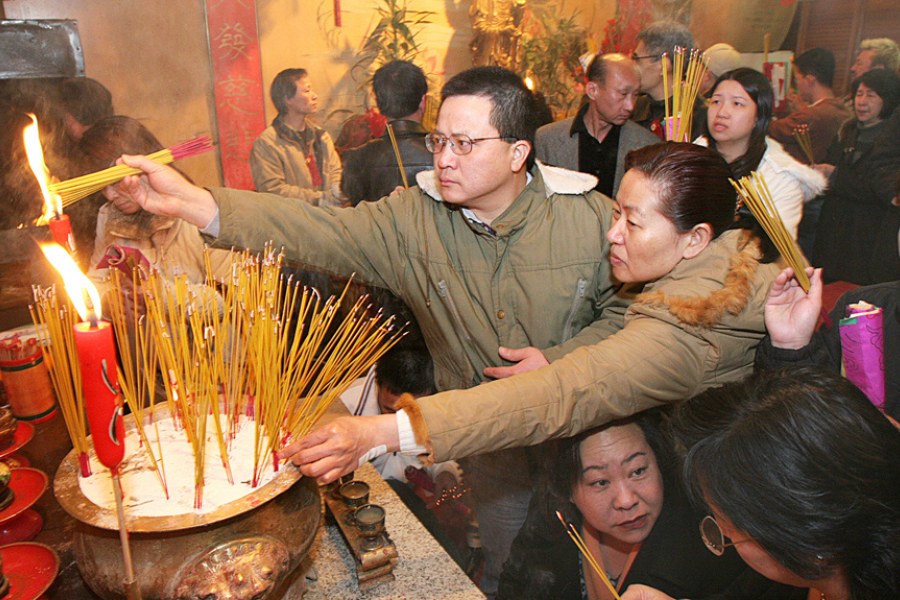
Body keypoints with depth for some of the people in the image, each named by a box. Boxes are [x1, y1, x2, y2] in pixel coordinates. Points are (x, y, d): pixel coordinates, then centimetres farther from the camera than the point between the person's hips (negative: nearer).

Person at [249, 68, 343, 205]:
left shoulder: (321, 135, 17)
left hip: (330, 211, 5)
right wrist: (319, 198, -15)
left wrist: (337, 191, -4)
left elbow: (336, 171, 19)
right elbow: (273, 189, -11)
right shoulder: (266, 143, -5)